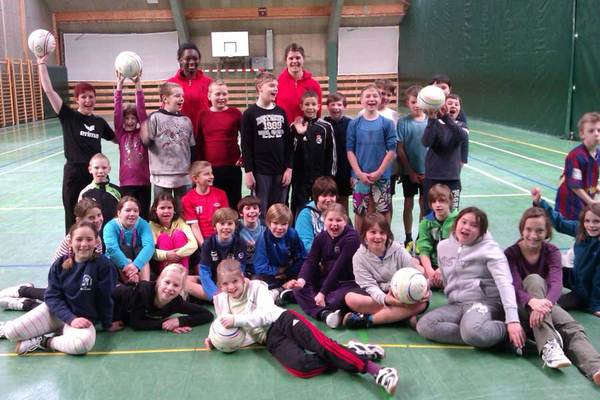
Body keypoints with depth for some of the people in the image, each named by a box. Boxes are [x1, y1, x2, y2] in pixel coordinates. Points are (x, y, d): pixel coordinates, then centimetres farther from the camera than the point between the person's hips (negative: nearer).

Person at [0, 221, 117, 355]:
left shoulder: (102, 264, -15)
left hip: (83, 319, -2)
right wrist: (71, 318, -21)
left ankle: (42, 342, -13)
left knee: (84, 342, -37)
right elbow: (52, 297, -7)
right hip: (55, 311, 3)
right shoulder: (60, 264, -6)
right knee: (12, 332, -17)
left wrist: (107, 324, 2)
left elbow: (105, 298, -7)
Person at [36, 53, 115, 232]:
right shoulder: (68, 116, -3)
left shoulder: (99, 122, 8)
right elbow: (48, 90, -11)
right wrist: (42, 64, -14)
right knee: (74, 220, 3)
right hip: (74, 173, -3)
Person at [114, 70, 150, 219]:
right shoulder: (121, 135, 2)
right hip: (126, 182, 0)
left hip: (144, 180, 0)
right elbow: (117, 112, -6)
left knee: (144, 216, 8)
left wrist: (138, 84, -17)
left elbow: (142, 111, -8)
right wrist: (119, 85, -14)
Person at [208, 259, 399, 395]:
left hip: (283, 320, -2)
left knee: (320, 343, -31)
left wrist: (237, 319, -19)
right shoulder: (221, 301, 12)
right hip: (271, 339, 2)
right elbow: (227, 327, 24)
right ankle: (350, 352, -18)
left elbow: (267, 314, -11)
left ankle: (373, 369, -32)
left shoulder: (256, 286, 0)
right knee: (300, 366, -31)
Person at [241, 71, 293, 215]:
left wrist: (289, 168, 4)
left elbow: (289, 142, 10)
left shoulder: (281, 112, 10)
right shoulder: (250, 113, -3)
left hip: (281, 172, 4)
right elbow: (246, 145, -5)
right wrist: (248, 171, -10)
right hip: (260, 172, -4)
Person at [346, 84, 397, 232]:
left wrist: (379, 172, -11)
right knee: (360, 211, 8)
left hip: (382, 176, 0)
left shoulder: (387, 123, -1)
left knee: (384, 211, 5)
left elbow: (391, 150, -3)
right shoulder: (354, 124, 2)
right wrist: (359, 173, -10)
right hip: (360, 176, 1)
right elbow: (350, 150, 0)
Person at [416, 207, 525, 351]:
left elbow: (505, 282, -19)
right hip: (456, 305, 7)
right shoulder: (443, 246, 12)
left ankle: (505, 330, -12)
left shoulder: (489, 248, -6)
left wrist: (512, 320, -30)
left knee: (472, 332, -41)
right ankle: (481, 336, -22)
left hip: (484, 302, -7)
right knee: (424, 325, -24)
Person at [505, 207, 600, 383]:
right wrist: (532, 301, -46)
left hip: (546, 304, 3)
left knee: (573, 329, -30)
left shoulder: (552, 252, -1)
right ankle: (549, 346, -46)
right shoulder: (511, 254, -7)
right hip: (522, 308, -2)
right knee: (534, 279, -32)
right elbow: (514, 288, -22)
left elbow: (556, 283, -19)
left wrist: (545, 302, -43)